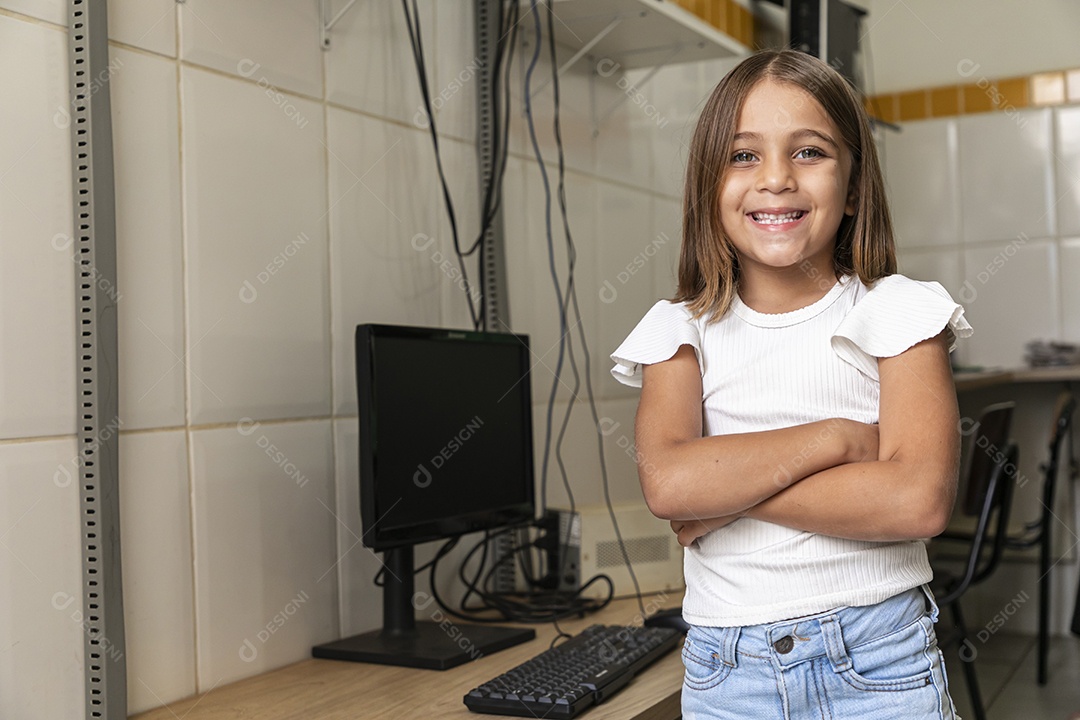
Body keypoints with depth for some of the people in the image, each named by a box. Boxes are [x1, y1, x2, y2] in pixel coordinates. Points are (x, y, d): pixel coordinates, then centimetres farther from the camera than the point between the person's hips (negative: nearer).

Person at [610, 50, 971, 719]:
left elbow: (920, 499, -17)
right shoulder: (683, 331, 0)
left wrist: (723, 488, -15)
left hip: (878, 662, -1)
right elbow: (666, 482, -17)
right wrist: (837, 437, -17)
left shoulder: (896, 312, -4)